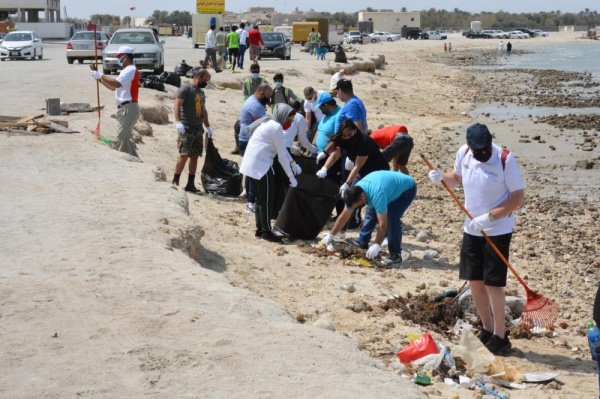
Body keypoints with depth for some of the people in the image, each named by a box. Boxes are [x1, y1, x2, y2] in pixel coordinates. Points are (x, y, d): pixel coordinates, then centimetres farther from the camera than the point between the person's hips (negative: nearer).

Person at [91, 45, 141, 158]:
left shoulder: (130, 70, -13)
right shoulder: (127, 70, 22)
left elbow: (117, 83, -28)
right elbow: (113, 87, 25)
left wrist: (101, 75, -19)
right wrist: (100, 79, 15)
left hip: (128, 109, -11)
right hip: (125, 109, 11)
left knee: (121, 140, -12)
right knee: (125, 139, 16)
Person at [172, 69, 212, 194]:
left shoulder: (201, 92, 18)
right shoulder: (185, 89, -7)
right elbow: (177, 104, -16)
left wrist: (208, 127, 23)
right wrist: (178, 122, -27)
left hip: (198, 129, 8)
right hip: (186, 128, -8)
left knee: (195, 157, 6)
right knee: (184, 155, -11)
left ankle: (190, 184, 10)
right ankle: (175, 181, -1)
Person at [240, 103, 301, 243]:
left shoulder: (268, 123, 17)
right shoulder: (276, 127, -12)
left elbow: (281, 149, 21)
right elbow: (282, 156, -12)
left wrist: (293, 164, 16)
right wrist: (291, 177, -7)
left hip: (252, 164, 10)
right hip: (260, 165, -10)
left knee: (261, 198, 16)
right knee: (266, 200, -2)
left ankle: (260, 229, 21)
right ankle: (266, 232, 3)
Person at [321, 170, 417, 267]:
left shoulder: (376, 195, -42)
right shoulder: (355, 193, -17)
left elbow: (383, 224, -41)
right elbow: (344, 216, -6)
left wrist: (377, 245, -41)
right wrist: (330, 235, -6)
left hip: (407, 187, -8)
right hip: (391, 186, 8)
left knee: (392, 218, -26)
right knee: (370, 215, 0)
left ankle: (396, 254, -19)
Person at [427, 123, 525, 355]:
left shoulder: (504, 159, -20)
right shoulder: (463, 153, -4)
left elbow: (519, 197, -16)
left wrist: (489, 217, -23)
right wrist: (442, 178, -6)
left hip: (497, 231, -5)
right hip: (472, 230, 6)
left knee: (492, 283, -4)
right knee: (475, 281, 10)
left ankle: (500, 338, 9)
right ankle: (487, 330, 27)